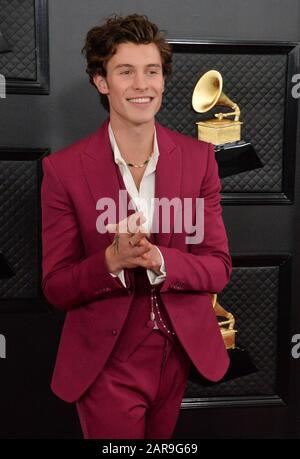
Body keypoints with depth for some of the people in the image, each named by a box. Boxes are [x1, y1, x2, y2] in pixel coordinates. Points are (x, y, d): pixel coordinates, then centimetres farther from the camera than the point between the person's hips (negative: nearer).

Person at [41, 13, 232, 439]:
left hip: (183, 355, 4)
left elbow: (218, 268, -6)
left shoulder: (198, 157, -6)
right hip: (106, 365, -3)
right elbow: (56, 287, -9)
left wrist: (158, 259, -26)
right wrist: (112, 260, -30)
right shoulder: (63, 169, -13)